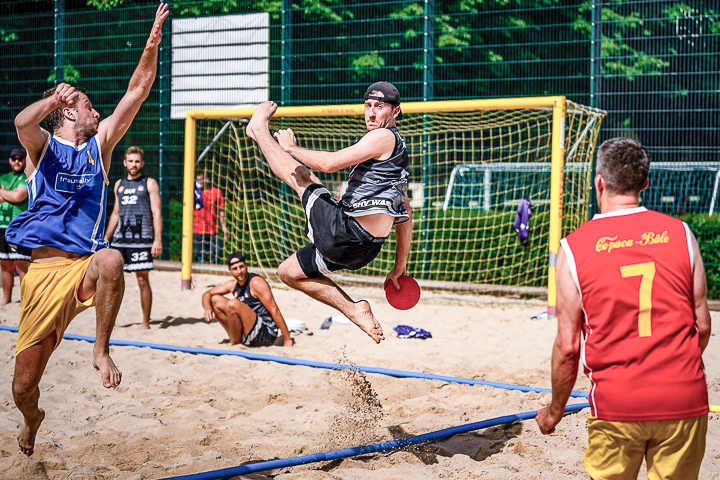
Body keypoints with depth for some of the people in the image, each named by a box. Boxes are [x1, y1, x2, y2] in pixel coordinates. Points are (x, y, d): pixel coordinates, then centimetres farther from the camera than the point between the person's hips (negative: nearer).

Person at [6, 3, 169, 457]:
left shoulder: (100, 144, 15)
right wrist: (54, 99, -38)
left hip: (87, 264, 1)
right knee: (23, 387, 3)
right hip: (44, 268, -1)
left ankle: (102, 349, -19)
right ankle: (33, 419, 40)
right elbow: (22, 123, -19)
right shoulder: (42, 144, 6)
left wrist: (153, 44, -5)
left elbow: (137, 93, 7)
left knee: (111, 261, -38)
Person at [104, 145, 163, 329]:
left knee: (143, 280, -2)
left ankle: (145, 323, 6)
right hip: (119, 239, 4)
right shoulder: (119, 184, 17)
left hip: (141, 240, -4)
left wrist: (158, 240, -13)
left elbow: (157, 213, -3)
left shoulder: (149, 184, 3)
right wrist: (105, 239, 19)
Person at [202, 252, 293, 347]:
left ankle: (235, 342, -10)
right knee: (215, 300, 11)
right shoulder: (233, 284, 7)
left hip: (266, 334, -8)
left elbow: (274, 311, -20)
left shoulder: (256, 283, -16)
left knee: (233, 304, -29)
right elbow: (207, 294, 19)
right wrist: (208, 309, -5)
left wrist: (287, 340, -25)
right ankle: (235, 338, 8)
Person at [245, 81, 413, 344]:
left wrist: (290, 147, -1)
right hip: (363, 250, 10)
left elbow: (329, 163, -18)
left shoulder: (385, 136, -9)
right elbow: (404, 215, 25)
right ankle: (355, 311, 17)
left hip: (344, 232, -10)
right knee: (288, 272, 24)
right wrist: (400, 266, 29)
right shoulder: (396, 152, 22)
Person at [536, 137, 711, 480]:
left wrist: (554, 411, 10)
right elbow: (703, 325, 5)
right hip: (684, 400, 1)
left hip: (616, 405, -1)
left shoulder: (574, 248, -4)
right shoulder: (680, 234, 1)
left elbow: (567, 347, -4)